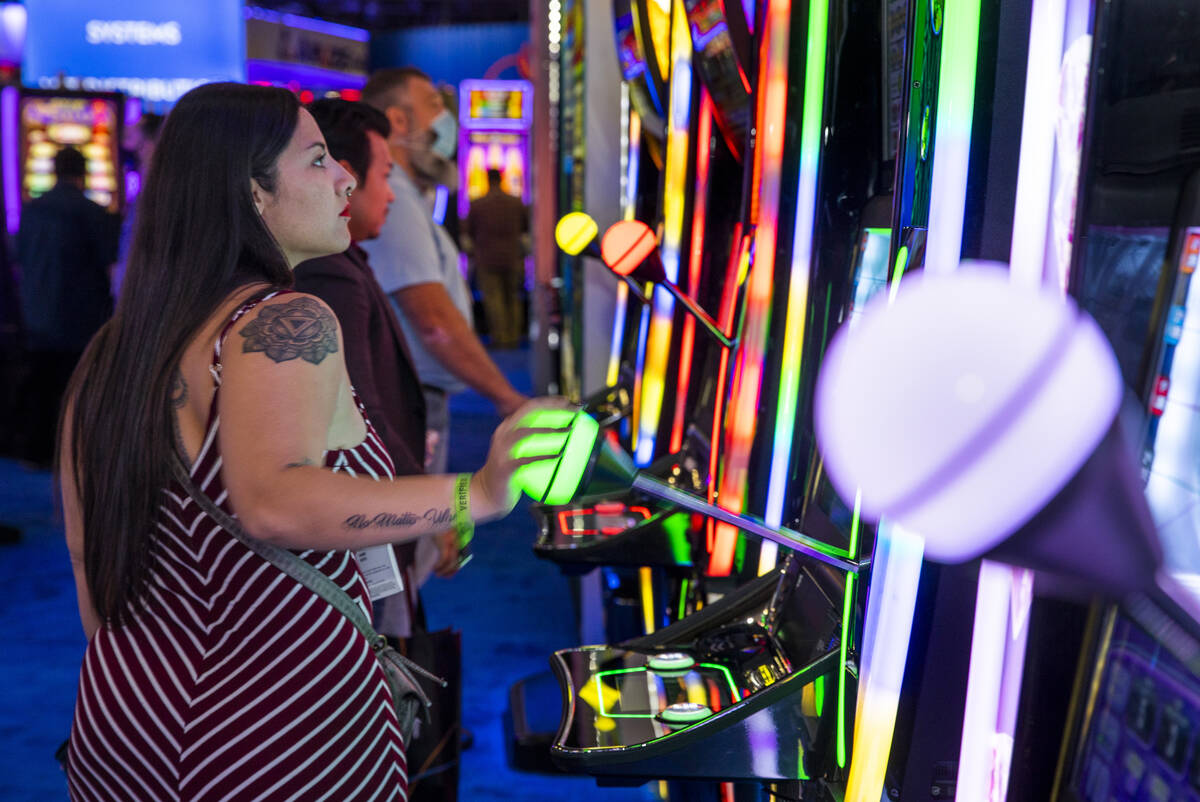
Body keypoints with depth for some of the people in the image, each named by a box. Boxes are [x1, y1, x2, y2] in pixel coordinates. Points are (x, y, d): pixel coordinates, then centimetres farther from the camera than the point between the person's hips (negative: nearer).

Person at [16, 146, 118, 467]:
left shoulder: (30, 209, 5)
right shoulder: (94, 213, -12)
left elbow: (20, 263, 12)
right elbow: (111, 266, -11)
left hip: (37, 317, 5)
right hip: (79, 319, -5)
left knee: (39, 385, 11)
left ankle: (36, 451, 17)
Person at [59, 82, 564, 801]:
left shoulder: (116, 346, 6)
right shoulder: (285, 324, -19)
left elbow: (88, 549, 12)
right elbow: (274, 504, -37)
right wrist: (475, 494, -45)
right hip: (281, 741, -8)